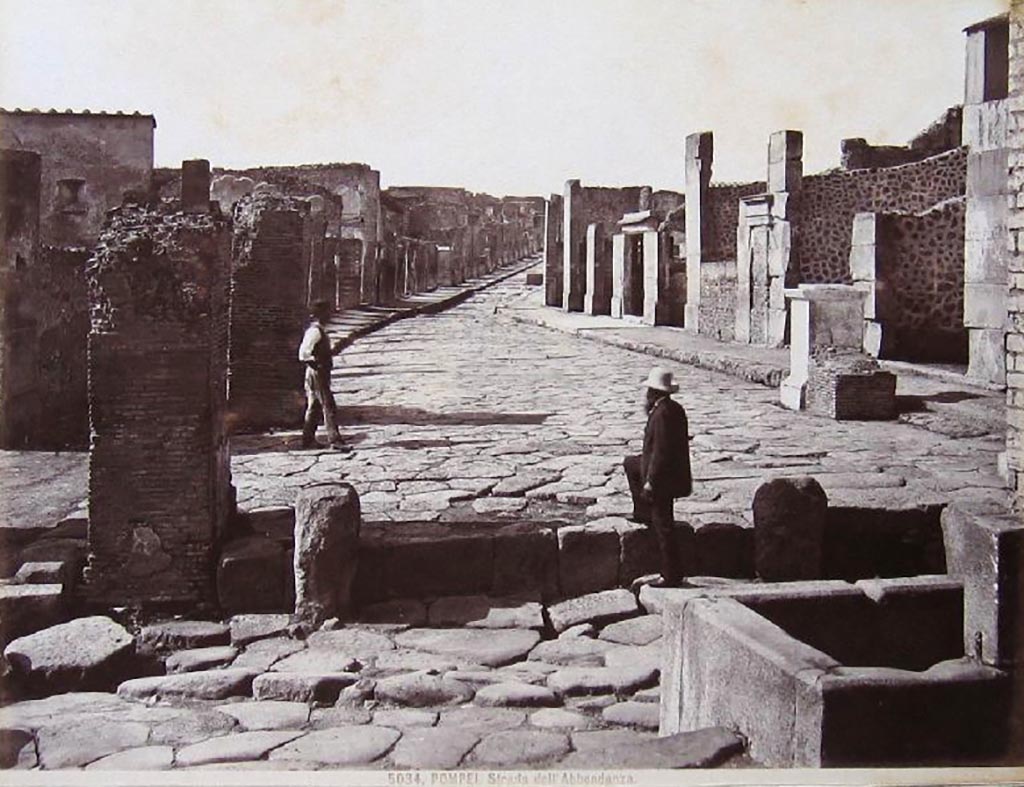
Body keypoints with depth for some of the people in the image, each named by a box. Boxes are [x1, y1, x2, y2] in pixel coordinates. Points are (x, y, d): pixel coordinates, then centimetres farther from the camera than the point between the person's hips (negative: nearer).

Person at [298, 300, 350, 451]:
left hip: (322, 372, 10)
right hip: (317, 373, -10)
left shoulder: (321, 330, 14)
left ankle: (308, 439, 21)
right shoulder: (315, 331, -16)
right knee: (329, 406, -11)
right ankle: (335, 440, -12)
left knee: (314, 406, 15)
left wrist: (333, 350, 10)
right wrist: (317, 362, -18)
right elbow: (303, 354, -21)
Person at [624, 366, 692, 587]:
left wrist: (650, 481, -21)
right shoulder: (675, 408, 5)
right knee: (630, 464, 29)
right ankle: (643, 513, 30)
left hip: (663, 478, -10)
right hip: (673, 471, 10)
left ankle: (671, 575, 6)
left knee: (662, 527, -2)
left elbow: (660, 451, -25)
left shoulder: (662, 413, -25)